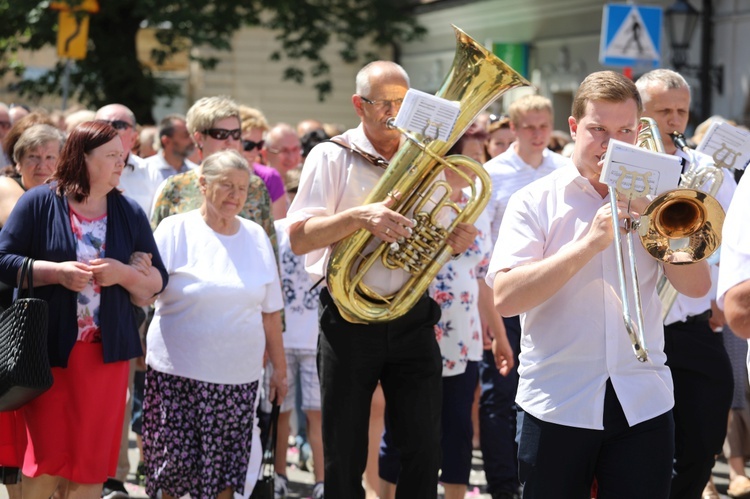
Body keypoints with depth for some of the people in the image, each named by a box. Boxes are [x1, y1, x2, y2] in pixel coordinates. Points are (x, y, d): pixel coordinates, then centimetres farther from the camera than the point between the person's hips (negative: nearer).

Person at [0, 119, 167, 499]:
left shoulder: (130, 214, 7)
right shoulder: (39, 203, -2)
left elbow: (157, 282, 8)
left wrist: (124, 273, -12)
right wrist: (56, 272, -16)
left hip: (106, 352, 3)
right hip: (46, 349, -3)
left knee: (90, 464, 5)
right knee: (46, 458, -1)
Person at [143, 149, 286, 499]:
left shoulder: (256, 237, 8)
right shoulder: (176, 230, -2)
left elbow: (269, 312, 13)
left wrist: (280, 368, 14)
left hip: (238, 376, 3)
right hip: (178, 374, -3)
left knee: (226, 470, 4)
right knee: (174, 467, 0)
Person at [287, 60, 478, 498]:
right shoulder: (332, 157, -2)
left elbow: (439, 238, 18)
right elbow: (299, 238, -11)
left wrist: (456, 240, -6)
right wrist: (358, 216, -27)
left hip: (413, 319, 3)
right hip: (350, 319, -3)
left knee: (425, 451, 2)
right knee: (345, 457, 4)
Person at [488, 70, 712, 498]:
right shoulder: (535, 202, 1)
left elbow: (697, 286, 1)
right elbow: (505, 298, -13)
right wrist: (591, 242, -18)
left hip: (643, 405, 2)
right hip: (558, 406, -2)